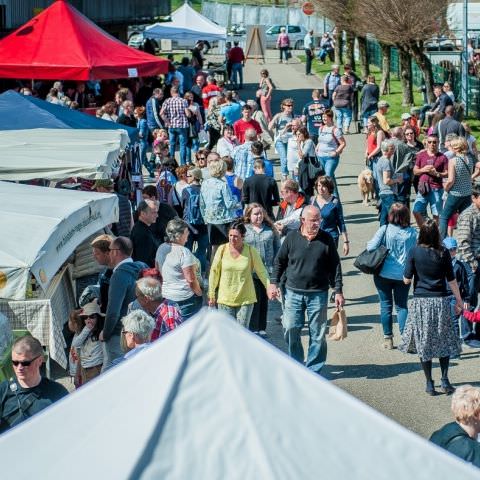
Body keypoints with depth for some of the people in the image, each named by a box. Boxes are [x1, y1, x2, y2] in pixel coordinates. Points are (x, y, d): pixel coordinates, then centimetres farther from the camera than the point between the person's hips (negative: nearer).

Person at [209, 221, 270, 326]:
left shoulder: (251, 251, -5)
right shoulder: (222, 249, -3)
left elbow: (261, 272, 3)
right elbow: (214, 272, 4)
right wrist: (211, 294, 6)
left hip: (245, 299, -1)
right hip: (225, 299, 1)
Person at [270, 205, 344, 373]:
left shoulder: (326, 239, -2)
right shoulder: (292, 238, -1)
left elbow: (334, 266, 3)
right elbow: (280, 261, 10)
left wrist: (338, 291, 1)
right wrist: (274, 283, 3)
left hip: (318, 294, -1)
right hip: (294, 293, 1)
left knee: (317, 334, 3)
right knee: (291, 330, 2)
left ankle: (313, 370, 13)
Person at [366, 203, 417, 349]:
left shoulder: (384, 230, -12)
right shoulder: (413, 233, -5)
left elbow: (371, 247, -15)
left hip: (384, 274, -1)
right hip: (403, 275, 1)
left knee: (386, 305, 10)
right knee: (402, 306, 10)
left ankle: (388, 338, 14)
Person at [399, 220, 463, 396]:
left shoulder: (414, 252, -8)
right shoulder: (443, 253, -5)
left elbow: (407, 280, -6)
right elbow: (451, 279, 0)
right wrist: (459, 300, 10)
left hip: (420, 302, -1)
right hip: (441, 301, 1)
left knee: (424, 342, 7)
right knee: (444, 340, 14)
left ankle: (429, 384, 8)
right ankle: (445, 380, 8)